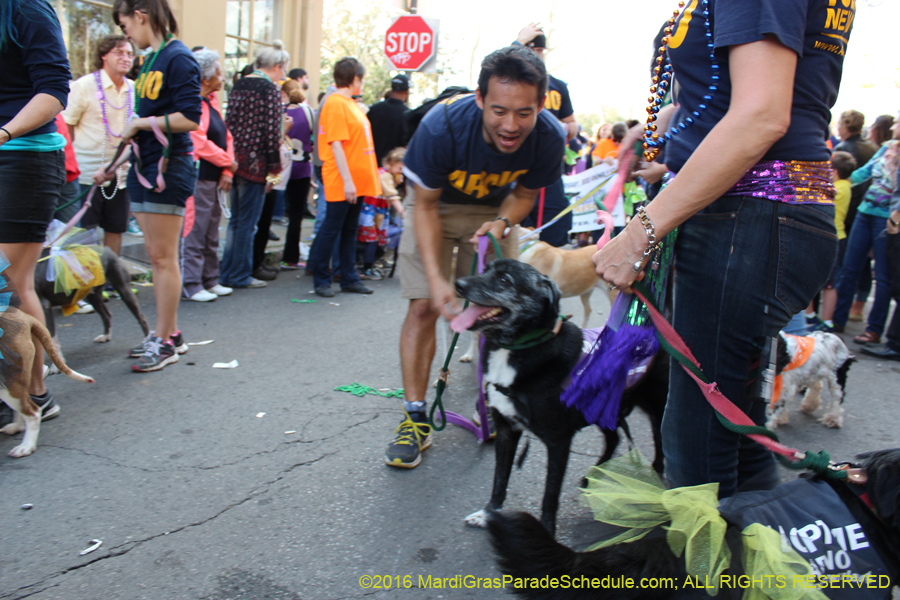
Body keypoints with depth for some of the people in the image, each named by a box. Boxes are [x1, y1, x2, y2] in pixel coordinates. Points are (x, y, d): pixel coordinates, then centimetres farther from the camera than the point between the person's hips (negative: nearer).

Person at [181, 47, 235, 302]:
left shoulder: (212, 101, 15)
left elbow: (226, 137, 14)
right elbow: (200, 144, -20)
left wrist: (227, 172, 1)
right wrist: (228, 163, -7)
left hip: (214, 179, 10)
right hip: (198, 178, -10)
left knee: (211, 235, 16)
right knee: (195, 233, -4)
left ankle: (210, 280, 26)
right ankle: (192, 286, 4)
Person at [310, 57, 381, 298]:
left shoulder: (350, 104, 16)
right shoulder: (336, 103, -12)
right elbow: (336, 144, -18)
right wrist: (347, 181, -22)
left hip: (357, 180, 9)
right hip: (341, 182, -9)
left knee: (350, 231, 13)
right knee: (331, 230, 0)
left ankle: (349, 279, 20)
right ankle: (321, 280, 9)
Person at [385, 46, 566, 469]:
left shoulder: (549, 137, -27)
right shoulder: (441, 125, -36)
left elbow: (524, 194, -6)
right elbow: (425, 204, -23)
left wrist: (502, 223, -27)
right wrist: (436, 277, -32)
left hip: (494, 211, 2)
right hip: (435, 205, -2)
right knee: (423, 307, -9)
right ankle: (415, 417, 0)